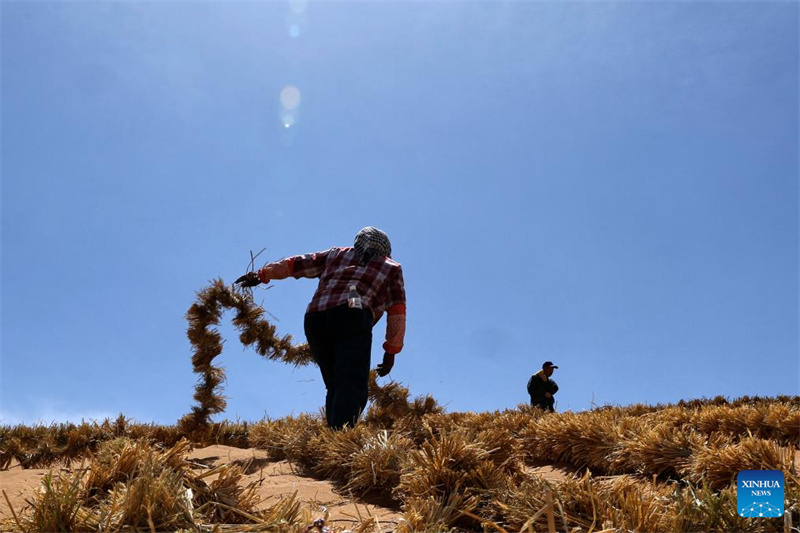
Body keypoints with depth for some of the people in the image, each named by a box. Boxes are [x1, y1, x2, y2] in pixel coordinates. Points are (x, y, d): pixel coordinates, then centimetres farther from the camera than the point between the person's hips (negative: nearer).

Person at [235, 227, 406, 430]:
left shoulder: (337, 254, 32)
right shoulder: (392, 268, 25)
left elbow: (297, 263, 30)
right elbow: (397, 312, 16)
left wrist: (262, 274, 37)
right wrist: (391, 351, 15)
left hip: (315, 318, 4)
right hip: (352, 317, -4)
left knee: (335, 387, 12)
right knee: (352, 388, -15)